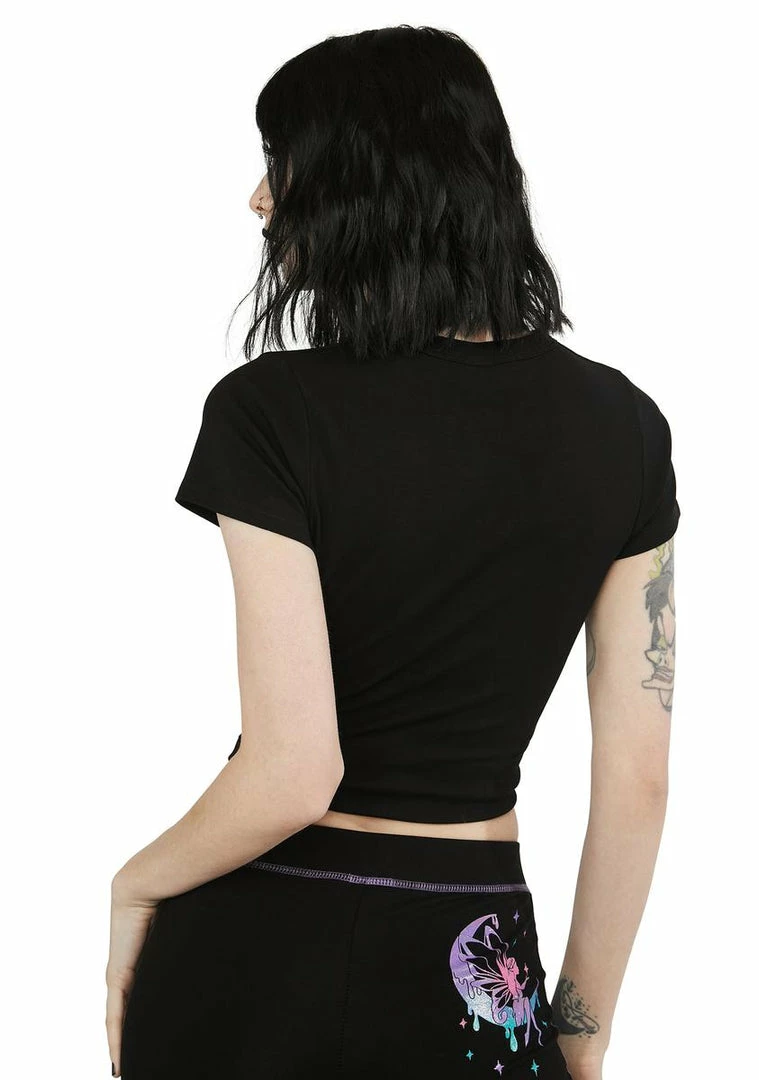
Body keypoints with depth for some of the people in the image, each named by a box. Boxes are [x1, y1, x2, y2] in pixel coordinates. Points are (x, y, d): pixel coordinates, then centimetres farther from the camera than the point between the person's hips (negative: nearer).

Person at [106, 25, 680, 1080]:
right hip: (471, 965, 3)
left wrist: (136, 884, -2)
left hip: (255, 954, -3)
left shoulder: (270, 410, -16)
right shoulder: (621, 425, -3)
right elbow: (638, 779, -1)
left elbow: (294, 772, -21)